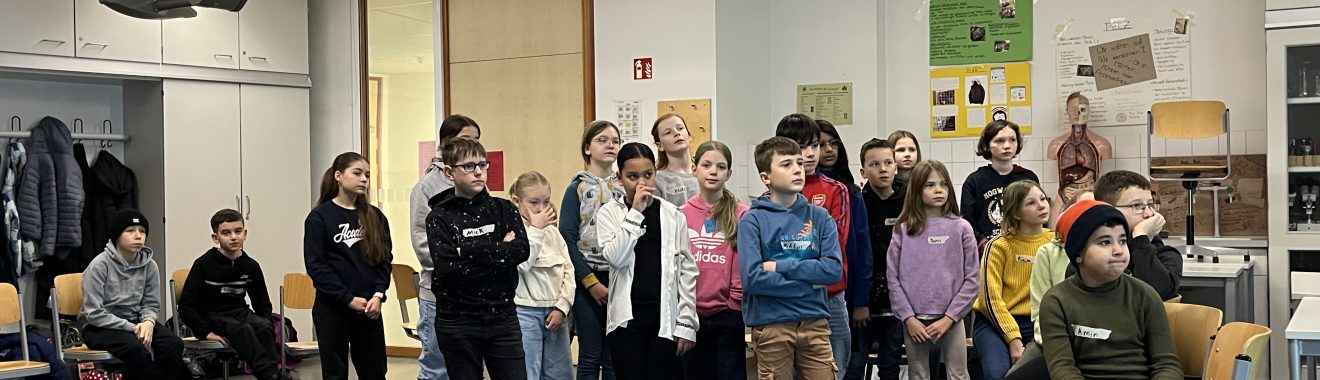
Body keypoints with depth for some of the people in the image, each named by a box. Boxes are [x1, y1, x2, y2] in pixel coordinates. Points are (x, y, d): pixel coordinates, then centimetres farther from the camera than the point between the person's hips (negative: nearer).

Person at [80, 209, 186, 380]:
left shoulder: (149, 265, 1)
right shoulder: (100, 265, -12)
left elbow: (151, 305, 9)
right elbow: (93, 314, -14)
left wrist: (148, 322, -16)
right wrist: (131, 327, -19)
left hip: (135, 322, 5)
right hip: (102, 327, -5)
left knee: (174, 344, -22)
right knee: (137, 350, -34)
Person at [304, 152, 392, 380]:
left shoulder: (375, 216, 7)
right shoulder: (319, 218, -5)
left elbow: (385, 259, 6)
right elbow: (315, 265, -10)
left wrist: (378, 294, -10)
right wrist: (348, 299, -14)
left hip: (369, 308, 4)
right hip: (332, 308, -4)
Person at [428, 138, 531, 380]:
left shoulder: (504, 210, 6)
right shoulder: (439, 218, -2)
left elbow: (521, 250, -12)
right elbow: (448, 269, -17)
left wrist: (467, 251, -16)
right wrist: (499, 252, -13)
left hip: (503, 317, 2)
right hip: (458, 322, -2)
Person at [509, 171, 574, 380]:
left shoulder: (552, 232, 11)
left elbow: (568, 270, 9)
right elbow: (520, 263, -24)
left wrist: (562, 307, -3)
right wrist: (535, 229, -15)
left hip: (554, 313, 6)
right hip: (525, 313, -6)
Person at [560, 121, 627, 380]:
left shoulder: (626, 187, 9)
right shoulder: (578, 188, 0)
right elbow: (567, 240, -6)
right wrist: (591, 282, -11)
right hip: (587, 281, -3)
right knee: (590, 357, 0)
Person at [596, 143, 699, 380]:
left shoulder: (673, 215, 5)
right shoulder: (610, 212, 2)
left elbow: (687, 270, 5)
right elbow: (615, 257, -14)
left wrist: (687, 322, 1)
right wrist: (635, 212, -13)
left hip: (665, 319, 1)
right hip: (627, 318, -1)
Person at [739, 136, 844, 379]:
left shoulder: (819, 216, 6)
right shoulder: (753, 221, -4)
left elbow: (834, 269, -5)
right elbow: (752, 278, -14)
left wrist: (782, 266, -11)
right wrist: (807, 284, -8)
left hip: (815, 323, 3)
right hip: (771, 325, -3)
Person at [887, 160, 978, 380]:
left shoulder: (961, 228, 1)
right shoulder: (903, 230, 3)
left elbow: (972, 279, -1)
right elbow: (893, 279, 1)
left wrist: (948, 318, -8)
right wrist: (908, 318, -8)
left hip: (951, 320, -1)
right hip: (914, 321, 1)